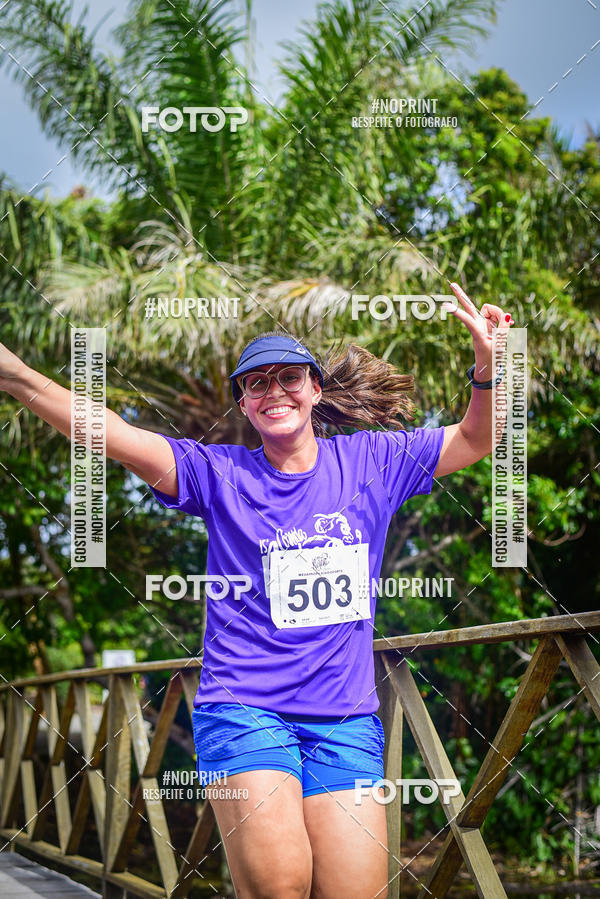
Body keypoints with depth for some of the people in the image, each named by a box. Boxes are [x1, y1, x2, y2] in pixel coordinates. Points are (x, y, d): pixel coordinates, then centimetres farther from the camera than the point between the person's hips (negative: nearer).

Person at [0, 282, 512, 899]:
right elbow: (113, 435, -7)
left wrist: (487, 367, -5)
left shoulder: (368, 463, 10)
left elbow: (474, 439, 15)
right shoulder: (220, 474, 4)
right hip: (243, 709, -2)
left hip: (346, 718, 2)